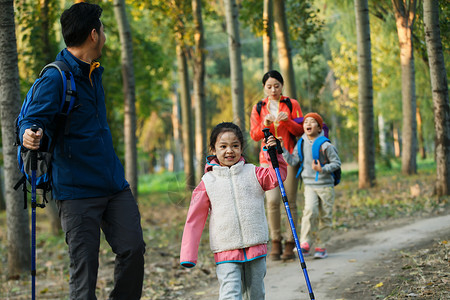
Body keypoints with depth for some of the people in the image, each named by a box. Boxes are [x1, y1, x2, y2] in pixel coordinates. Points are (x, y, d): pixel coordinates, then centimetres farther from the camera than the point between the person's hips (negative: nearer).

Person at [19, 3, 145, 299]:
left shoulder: (94, 71, 14)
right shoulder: (55, 78, -13)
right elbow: (32, 119, -17)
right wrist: (31, 135, -41)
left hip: (114, 183, 7)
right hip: (77, 189, -7)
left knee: (133, 249, 0)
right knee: (84, 265, -5)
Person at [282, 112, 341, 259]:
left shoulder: (325, 145, -9)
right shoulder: (301, 144, 4)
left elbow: (336, 162, -4)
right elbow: (293, 161, 2)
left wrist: (323, 169, -18)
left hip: (326, 186, -1)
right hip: (310, 185, 1)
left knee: (325, 216, 4)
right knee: (310, 211, -20)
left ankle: (321, 247, 14)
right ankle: (305, 244, -14)